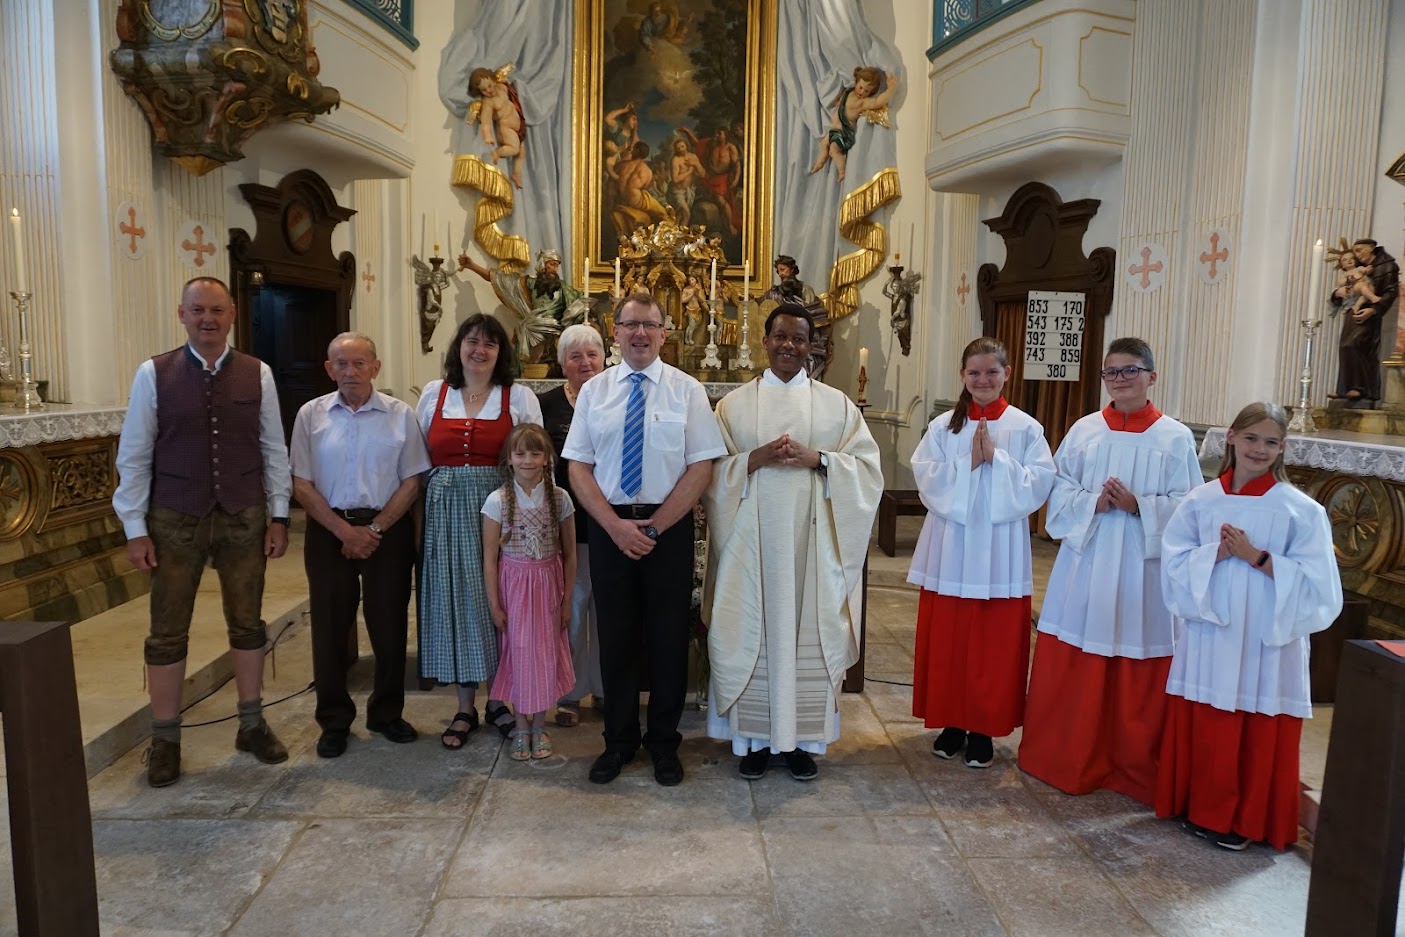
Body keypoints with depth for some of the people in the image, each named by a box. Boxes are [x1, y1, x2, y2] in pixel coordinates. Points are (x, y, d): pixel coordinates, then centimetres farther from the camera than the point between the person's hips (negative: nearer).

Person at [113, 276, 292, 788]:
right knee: (168, 633, 8)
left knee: (247, 625, 12)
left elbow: (274, 451, 4)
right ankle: (165, 740, 23)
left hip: (244, 518, 1)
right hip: (175, 521, -1)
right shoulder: (153, 374, -4)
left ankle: (252, 725, 28)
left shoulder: (258, 374, -1)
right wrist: (135, 529, -4)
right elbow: (133, 456, -2)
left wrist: (278, 516, 1)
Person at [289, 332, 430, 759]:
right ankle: (334, 720, 23)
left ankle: (387, 713, 25)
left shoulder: (400, 414, -1)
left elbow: (411, 482, -1)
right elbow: (302, 485, -1)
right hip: (329, 529, 1)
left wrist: (375, 528, -10)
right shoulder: (311, 415, 1)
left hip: (388, 529, 0)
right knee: (330, 626, 7)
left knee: (389, 624, 6)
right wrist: (344, 530, -10)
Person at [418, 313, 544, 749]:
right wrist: (419, 514, 3)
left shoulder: (520, 398, 3)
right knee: (455, 601, 6)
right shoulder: (433, 394, 9)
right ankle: (465, 707, 20)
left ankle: (498, 699, 22)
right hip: (446, 514, 2)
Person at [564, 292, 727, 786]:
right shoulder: (594, 391, 5)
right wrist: (616, 525, -11)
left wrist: (653, 528, -12)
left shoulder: (687, 390, -1)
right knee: (615, 636, 10)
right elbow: (579, 467, 2)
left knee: (668, 637, 7)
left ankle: (664, 743, 25)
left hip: (670, 527, -1)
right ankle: (619, 740, 27)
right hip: (608, 527, 2)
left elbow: (701, 469, -6)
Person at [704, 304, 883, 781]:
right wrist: (755, 459, -15)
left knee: (808, 633, 3)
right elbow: (714, 471, 3)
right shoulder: (735, 403, 8)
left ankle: (801, 738, 18)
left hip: (812, 540, 0)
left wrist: (817, 460, -13)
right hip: (752, 540, 0)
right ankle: (755, 737, 17)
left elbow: (868, 467, 3)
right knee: (753, 632, 3)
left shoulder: (837, 404, 8)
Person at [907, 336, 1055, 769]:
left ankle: (983, 728, 19)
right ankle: (951, 722, 23)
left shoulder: (1026, 428, 0)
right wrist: (967, 464, -16)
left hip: (1000, 554, -1)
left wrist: (997, 459, -16)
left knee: (994, 645, 5)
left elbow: (1040, 483, -8)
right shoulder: (943, 426, 4)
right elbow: (925, 477, -5)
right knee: (947, 642, 8)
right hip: (949, 550, 2)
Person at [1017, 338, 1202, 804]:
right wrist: (1093, 503, -14)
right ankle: (1070, 759, 25)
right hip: (1085, 561, 2)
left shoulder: (1176, 438, -1)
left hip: (1144, 567, -2)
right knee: (1072, 669, 8)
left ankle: (1136, 769, 23)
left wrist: (1139, 506, -17)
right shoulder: (1084, 430, 5)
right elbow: (1058, 490, 4)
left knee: (1138, 677, 5)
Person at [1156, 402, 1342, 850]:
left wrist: (1257, 557, -17)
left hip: (1268, 641, -2)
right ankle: (1201, 808, 26)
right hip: (1209, 636, 2)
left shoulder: (1301, 510, -4)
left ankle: (1246, 820, 22)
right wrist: (1215, 553, -16)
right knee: (1202, 729, 9)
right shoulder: (1200, 501, 2)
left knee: (1259, 734, 5)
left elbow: (1313, 583, -8)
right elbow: (1173, 562, 0)